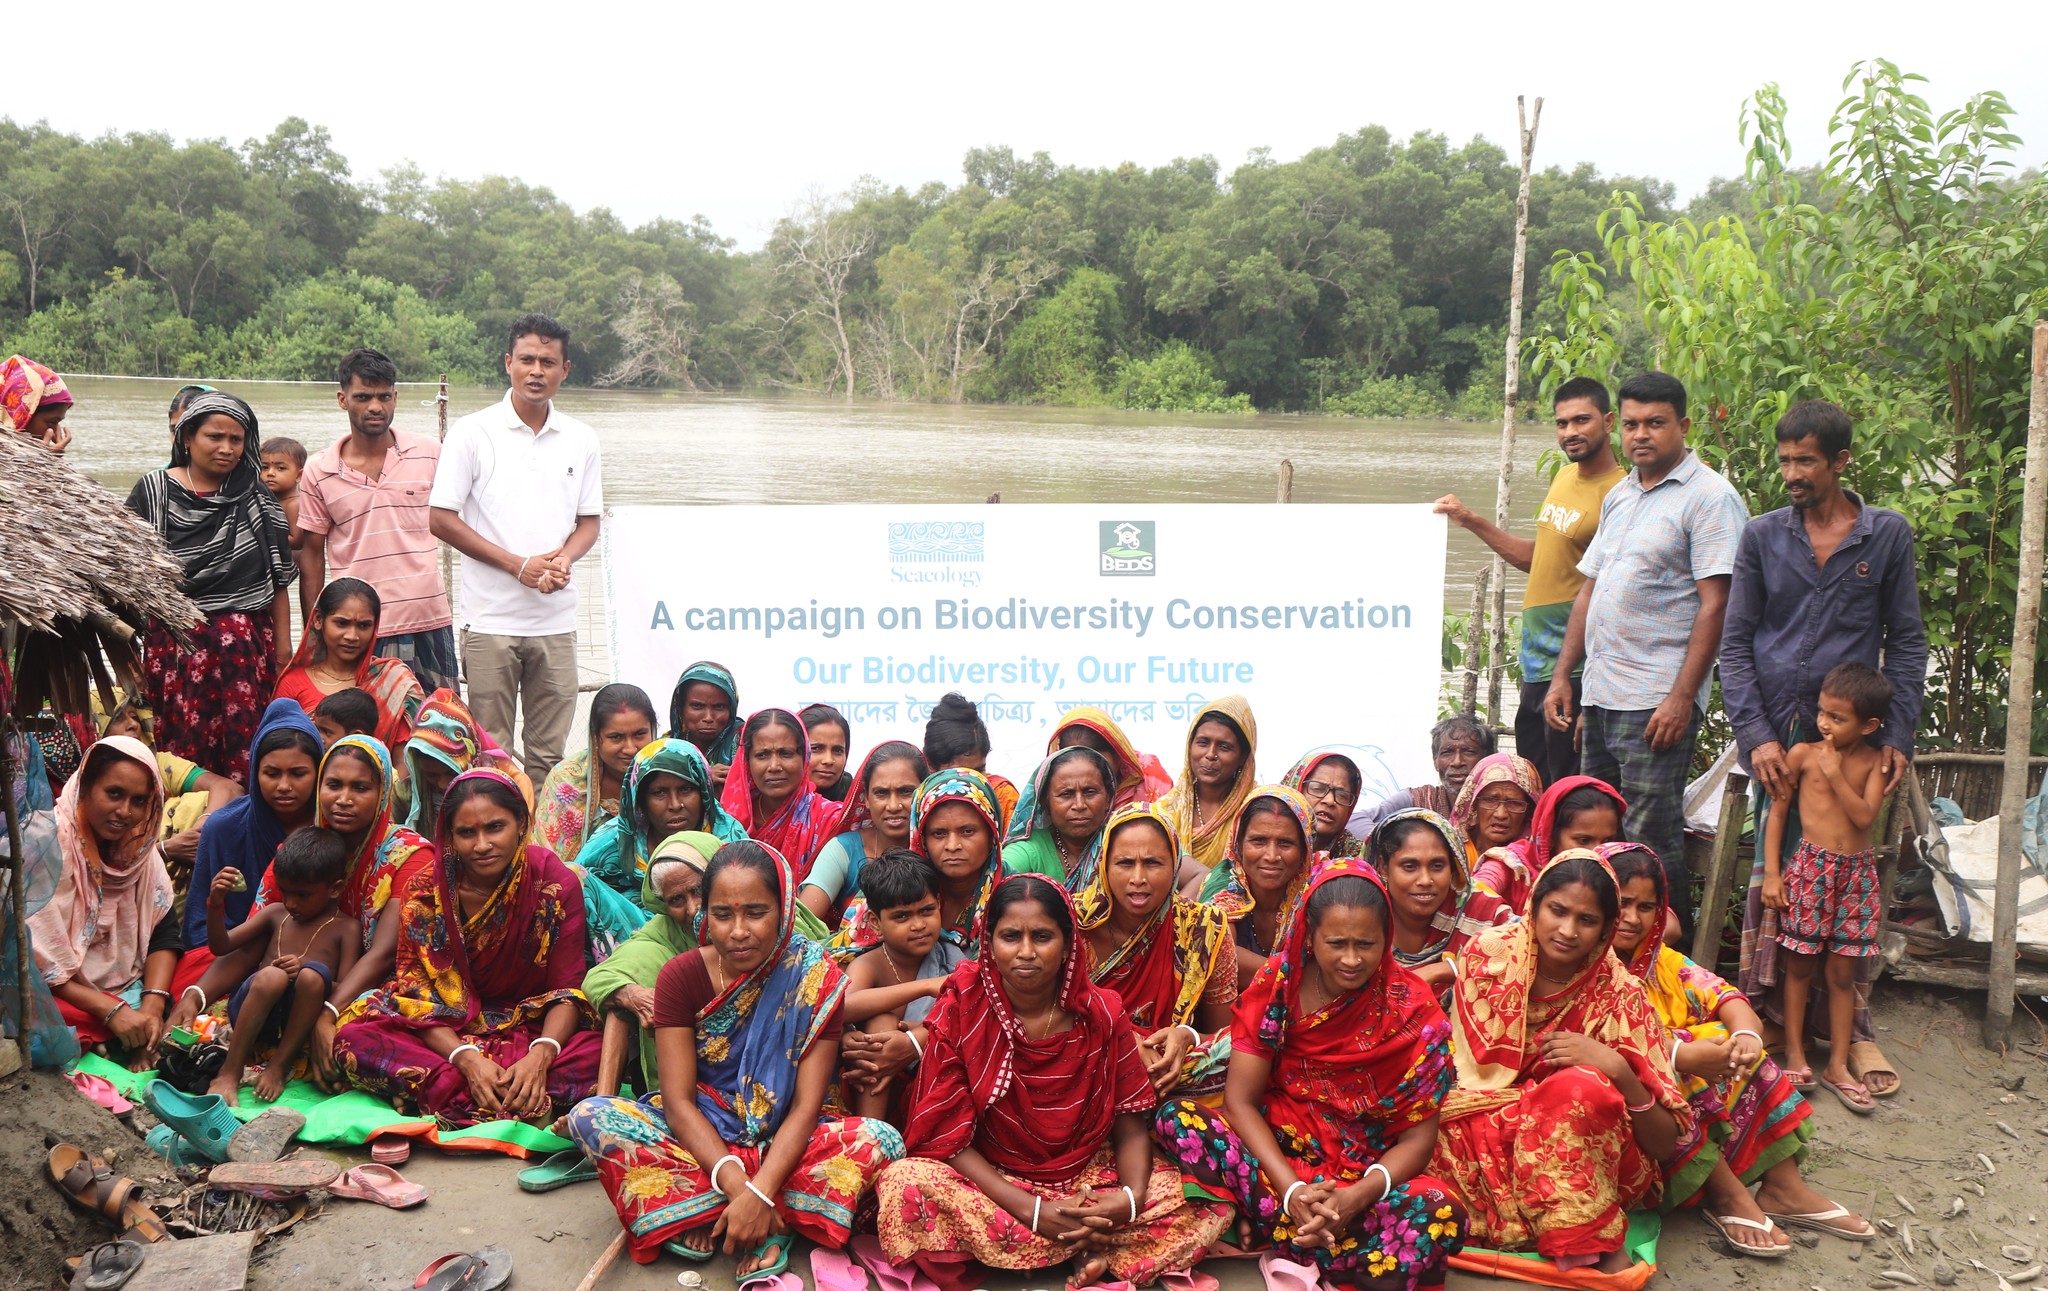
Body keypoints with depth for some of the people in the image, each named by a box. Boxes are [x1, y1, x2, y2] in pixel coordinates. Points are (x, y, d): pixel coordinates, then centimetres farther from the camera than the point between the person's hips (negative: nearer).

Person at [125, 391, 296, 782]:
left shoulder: (256, 496, 8)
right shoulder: (153, 491, 4)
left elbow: (278, 576, 10)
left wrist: (283, 641, 5)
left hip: (249, 640, 1)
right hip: (178, 641, -1)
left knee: (245, 738, -5)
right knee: (184, 740, -2)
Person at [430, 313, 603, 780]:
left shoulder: (581, 439, 9)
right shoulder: (473, 433, -1)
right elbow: (440, 519, -4)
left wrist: (564, 558, -9)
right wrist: (519, 565, -11)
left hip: (557, 618, 3)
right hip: (491, 616, -3)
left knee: (550, 751, 6)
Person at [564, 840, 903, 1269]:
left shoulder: (815, 978, -11)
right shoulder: (680, 976, -8)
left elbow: (806, 1106, -15)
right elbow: (678, 1101, -14)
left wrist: (759, 1193, -31)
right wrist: (737, 1187, -28)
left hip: (782, 1141, -1)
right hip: (700, 1134, 1)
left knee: (882, 1139, -29)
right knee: (591, 1116, -25)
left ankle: (696, 1212, -24)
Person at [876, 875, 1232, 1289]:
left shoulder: (1100, 1014, -5)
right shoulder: (961, 1011, -11)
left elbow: (1130, 1127, -2)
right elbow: (948, 1137, -14)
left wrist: (1131, 1199, -23)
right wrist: (1033, 1211, -24)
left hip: (1087, 1178, 1)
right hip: (991, 1182, -1)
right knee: (906, 1186, -34)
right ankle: (1089, 1250, -24)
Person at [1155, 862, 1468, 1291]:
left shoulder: (1414, 1009, -9)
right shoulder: (1276, 985, -6)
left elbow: (1417, 1138, -8)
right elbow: (1239, 1100, -10)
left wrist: (1356, 1198, -26)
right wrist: (1291, 1189, -25)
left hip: (1369, 1170, -1)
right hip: (1275, 1150, 1)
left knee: (1443, 1215, -33)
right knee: (1176, 1118, -26)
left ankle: (1270, 1227, -21)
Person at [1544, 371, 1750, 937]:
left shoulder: (1709, 496, -7)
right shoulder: (1619, 496, 18)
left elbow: (1715, 604, -13)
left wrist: (1681, 698, -19)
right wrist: (1561, 676, 14)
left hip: (1657, 701, -8)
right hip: (1599, 697, 8)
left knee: (1650, 845, -7)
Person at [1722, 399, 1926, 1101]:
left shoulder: (1889, 535, 5)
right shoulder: (1762, 537, 6)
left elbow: (1906, 643, 6)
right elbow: (1735, 642, 5)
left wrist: (1898, 736, -3)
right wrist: (1755, 734, -6)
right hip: (1775, 735, 1)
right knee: (1772, 873, 3)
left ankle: (1851, 1025, 13)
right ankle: (1765, 1018, 15)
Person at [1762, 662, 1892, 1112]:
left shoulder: (1873, 761, 1)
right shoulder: (1803, 754, -3)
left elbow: (1865, 816, -10)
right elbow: (1778, 812, 0)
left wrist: (1836, 774, -17)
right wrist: (1771, 872, -4)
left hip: (1856, 872, 2)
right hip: (1809, 866, -1)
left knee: (1842, 971, 7)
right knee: (1799, 964, 4)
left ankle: (1838, 1065, 15)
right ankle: (1795, 1054, 14)